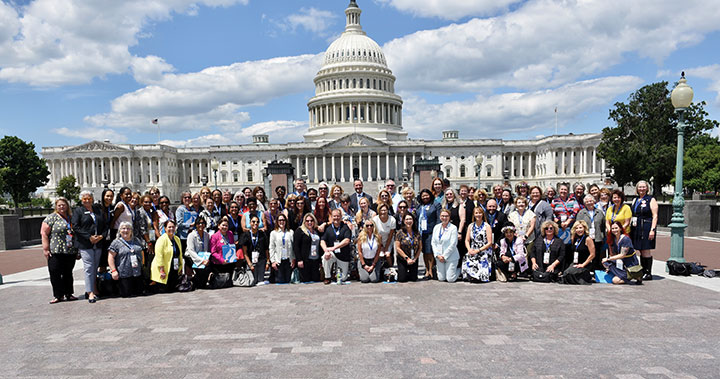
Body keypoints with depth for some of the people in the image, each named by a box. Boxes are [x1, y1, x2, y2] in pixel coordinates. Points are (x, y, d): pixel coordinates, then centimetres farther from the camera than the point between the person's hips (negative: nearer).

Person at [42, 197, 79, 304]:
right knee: (55, 274, 0)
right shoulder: (52, 218, -1)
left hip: (70, 252, 4)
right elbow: (44, 233, -5)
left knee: (68, 273, 12)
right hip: (56, 252, -4)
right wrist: (46, 249, -11)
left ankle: (68, 293, 21)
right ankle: (58, 295, 9)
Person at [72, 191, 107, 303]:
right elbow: (75, 227, -5)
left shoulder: (98, 210, 16)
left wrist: (101, 236, -3)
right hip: (85, 244, -4)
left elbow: (105, 225, 15)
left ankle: (93, 290, 15)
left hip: (98, 244, 4)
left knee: (95, 267, 7)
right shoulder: (78, 211, 4)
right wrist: (89, 237, -13)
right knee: (88, 267, -7)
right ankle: (90, 292, -5)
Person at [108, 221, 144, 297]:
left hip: (138, 273, 4)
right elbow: (110, 257, -5)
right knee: (126, 294, -3)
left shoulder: (137, 241, 14)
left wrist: (142, 265, 19)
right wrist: (113, 270, -14)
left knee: (139, 293, 2)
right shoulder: (116, 243, -2)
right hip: (124, 274, -4)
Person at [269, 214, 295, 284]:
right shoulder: (273, 233, 6)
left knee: (288, 280, 3)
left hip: (288, 260, 1)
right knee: (280, 281, -2)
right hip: (279, 261, -1)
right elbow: (271, 248, 3)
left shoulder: (290, 233, 8)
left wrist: (293, 259, -2)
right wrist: (273, 261, -4)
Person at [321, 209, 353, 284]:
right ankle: (327, 277, -12)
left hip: (343, 256, -1)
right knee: (325, 256, -33)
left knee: (343, 278, 3)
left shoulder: (345, 227, -5)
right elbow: (322, 241, -4)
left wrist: (333, 248, -28)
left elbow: (346, 241, -18)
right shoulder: (328, 228, 3)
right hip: (332, 254, 1)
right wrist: (326, 250, -25)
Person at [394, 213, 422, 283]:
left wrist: (415, 258, -7)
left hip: (414, 260, 3)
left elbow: (420, 247, 3)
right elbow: (398, 248, -11)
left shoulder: (417, 233, 0)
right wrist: (407, 258, -14)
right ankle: (398, 272, 26)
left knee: (413, 279, -1)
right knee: (402, 279, -6)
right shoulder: (400, 233, -9)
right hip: (402, 260, -3)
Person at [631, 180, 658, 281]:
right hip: (636, 228, 6)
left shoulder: (651, 200, -1)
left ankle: (648, 274, 1)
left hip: (646, 227, -6)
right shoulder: (635, 200, 17)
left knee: (646, 250, -6)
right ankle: (643, 272, 16)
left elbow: (655, 216, -8)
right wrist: (630, 228, 13)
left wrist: (652, 230, -16)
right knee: (641, 251, 9)